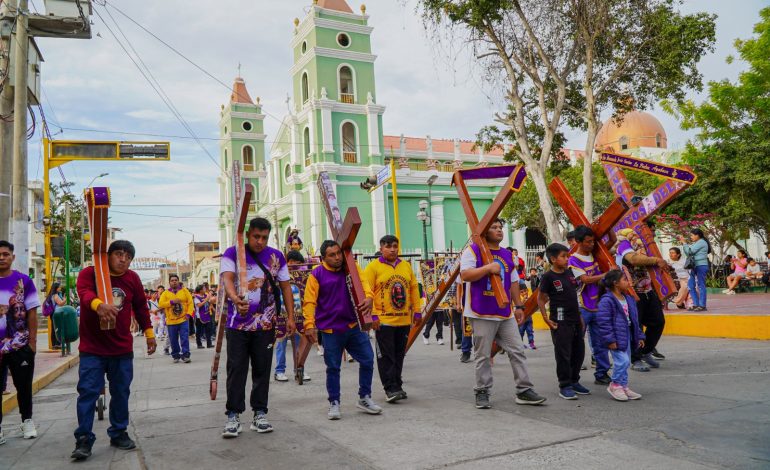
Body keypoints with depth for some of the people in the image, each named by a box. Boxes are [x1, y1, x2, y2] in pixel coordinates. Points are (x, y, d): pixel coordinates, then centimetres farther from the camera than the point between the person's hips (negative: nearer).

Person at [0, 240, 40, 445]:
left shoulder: (24, 281, -2)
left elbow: (31, 312, -1)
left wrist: (32, 341, -4)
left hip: (21, 345, -1)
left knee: (23, 386, 11)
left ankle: (27, 421, 26)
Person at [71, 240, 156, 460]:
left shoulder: (133, 278, 4)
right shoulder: (89, 273, -8)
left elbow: (141, 307, 14)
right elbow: (84, 292, -30)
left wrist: (149, 333, 15)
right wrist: (99, 305, -52)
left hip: (122, 348, 3)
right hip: (92, 348, -3)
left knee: (121, 392, 10)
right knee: (88, 392, -4)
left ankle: (119, 433, 23)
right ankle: (84, 439, 6)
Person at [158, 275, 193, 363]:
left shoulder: (184, 290, 5)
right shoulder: (165, 293, 4)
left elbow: (190, 302, 3)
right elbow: (160, 304, -7)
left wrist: (188, 313, -8)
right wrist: (171, 302, -17)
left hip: (183, 320, -1)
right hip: (171, 321, 1)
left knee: (185, 338, -6)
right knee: (173, 340, 7)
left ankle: (185, 355, -4)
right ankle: (176, 356, 21)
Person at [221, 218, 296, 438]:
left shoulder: (276, 257, 6)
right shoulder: (232, 254, -2)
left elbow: (285, 286, 10)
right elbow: (227, 278, -19)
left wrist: (290, 317, 4)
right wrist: (235, 299, -40)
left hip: (266, 325, 2)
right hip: (237, 323, -2)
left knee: (262, 370, 7)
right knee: (236, 370, -1)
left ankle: (260, 414, 17)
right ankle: (233, 416, 8)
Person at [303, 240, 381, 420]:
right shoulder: (316, 275, -7)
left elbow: (363, 284, -10)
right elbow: (310, 301, -9)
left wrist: (369, 298, -32)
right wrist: (310, 325, -20)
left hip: (354, 326, 4)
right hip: (330, 329, -3)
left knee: (368, 360, 7)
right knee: (333, 367, 5)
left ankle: (364, 398, 25)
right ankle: (334, 403, 23)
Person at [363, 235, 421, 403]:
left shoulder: (406, 266, 10)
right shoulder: (373, 267, -5)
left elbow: (414, 289, 14)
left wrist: (417, 311, 10)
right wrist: (372, 315, -15)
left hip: (404, 320, 5)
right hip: (383, 320, -5)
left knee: (399, 355, 13)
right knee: (386, 356, -1)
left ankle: (397, 386, 24)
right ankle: (390, 389, 5)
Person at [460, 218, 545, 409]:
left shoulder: (507, 255, 15)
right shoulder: (473, 250, -4)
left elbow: (513, 283, 20)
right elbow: (465, 275, -16)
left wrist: (518, 306, 16)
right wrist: (488, 267, -23)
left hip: (506, 314, 6)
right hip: (482, 314, -6)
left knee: (517, 351, 4)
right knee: (483, 356, 1)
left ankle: (524, 391, 12)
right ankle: (482, 393, 13)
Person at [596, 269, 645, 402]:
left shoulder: (629, 299, 10)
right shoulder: (607, 300, -18)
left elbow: (634, 319, 18)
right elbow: (603, 321, -19)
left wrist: (639, 336, 15)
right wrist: (610, 340, -20)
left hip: (627, 335, 9)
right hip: (616, 337, -9)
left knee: (626, 362, 14)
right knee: (622, 360, -13)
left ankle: (623, 386, 25)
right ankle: (615, 385, 6)